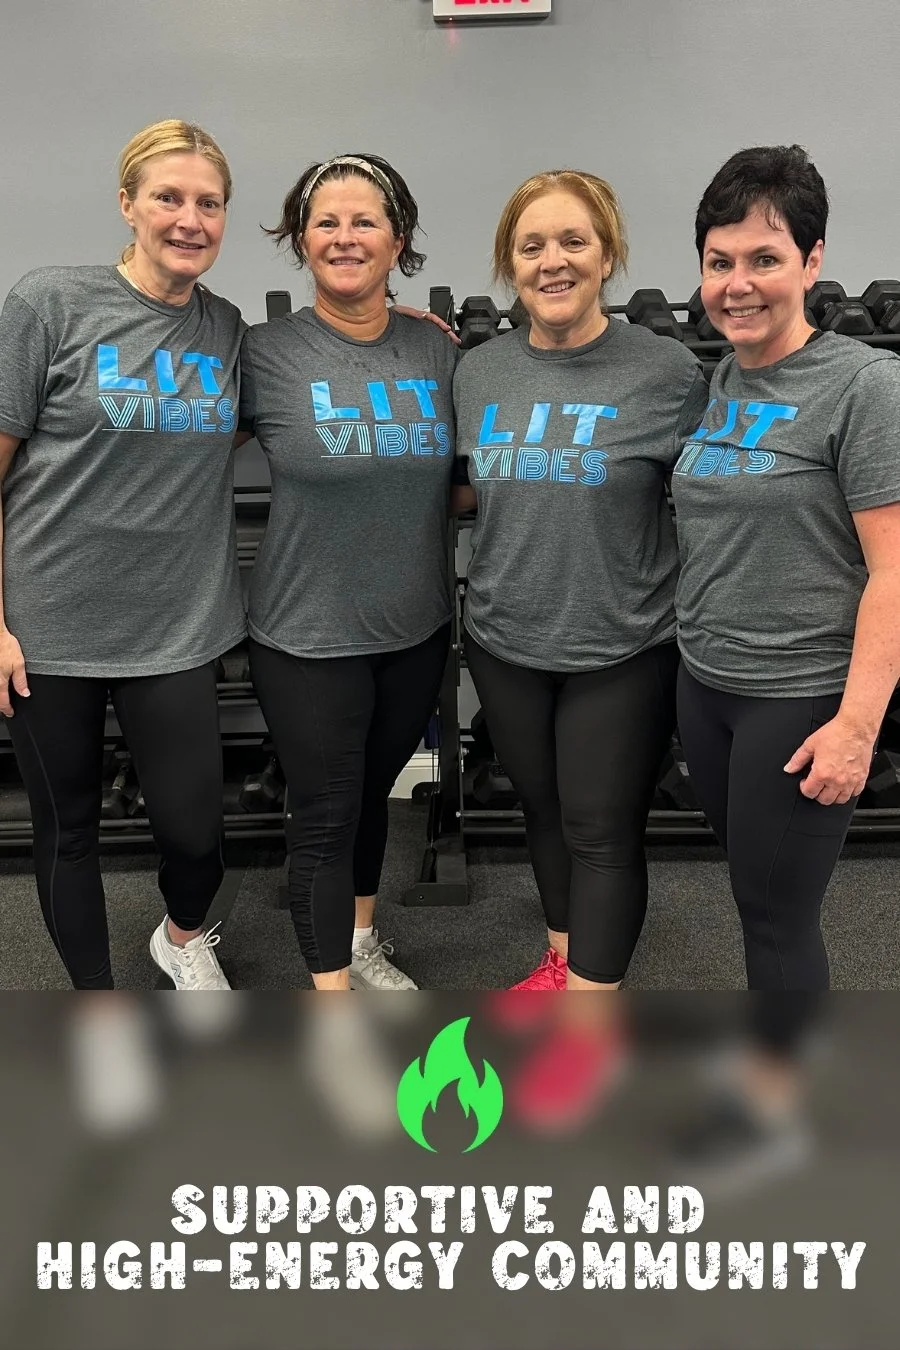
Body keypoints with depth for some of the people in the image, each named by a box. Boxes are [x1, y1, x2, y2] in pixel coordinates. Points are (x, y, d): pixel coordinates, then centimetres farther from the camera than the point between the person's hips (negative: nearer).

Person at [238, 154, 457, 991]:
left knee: (373, 794, 21)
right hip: (307, 634, -4)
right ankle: (331, 994, 24)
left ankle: (360, 941, 45)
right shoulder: (266, 353, -11)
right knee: (325, 814, 5)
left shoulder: (436, 351, 1)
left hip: (416, 627, 4)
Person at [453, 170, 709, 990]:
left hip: (623, 650, -4)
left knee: (603, 831, 7)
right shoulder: (476, 373, 2)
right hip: (506, 643, 5)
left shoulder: (666, 373, -11)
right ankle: (562, 958, 43)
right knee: (544, 810, 21)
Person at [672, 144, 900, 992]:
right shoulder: (717, 382, 7)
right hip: (702, 683, 7)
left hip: (800, 697, -7)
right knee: (753, 884, 20)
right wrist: (691, 646, 9)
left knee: (777, 913, 5)